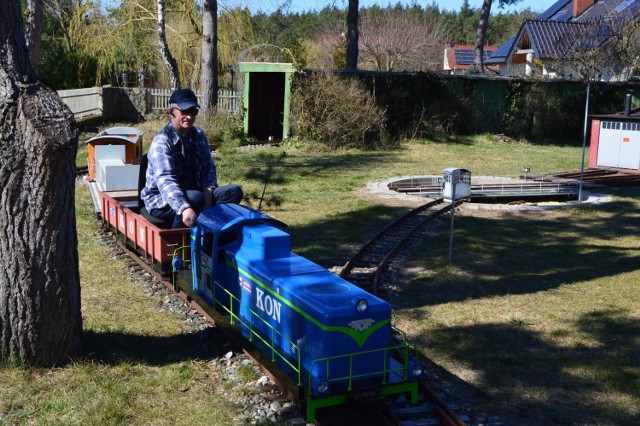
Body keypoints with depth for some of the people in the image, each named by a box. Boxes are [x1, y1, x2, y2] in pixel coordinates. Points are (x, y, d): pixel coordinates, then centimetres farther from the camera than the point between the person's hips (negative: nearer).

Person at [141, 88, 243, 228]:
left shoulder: (198, 135, 3)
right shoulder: (162, 141, -20)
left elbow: (208, 167, 8)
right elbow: (165, 180, -35)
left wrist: (208, 191, -15)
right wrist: (185, 208, -51)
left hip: (194, 192, 7)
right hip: (162, 200, -7)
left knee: (234, 191, -10)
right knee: (195, 198, -37)